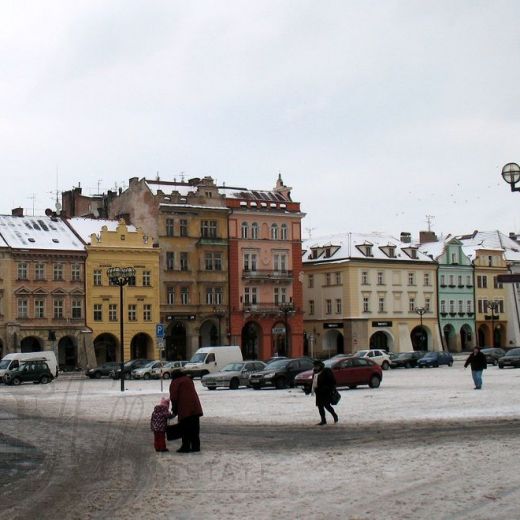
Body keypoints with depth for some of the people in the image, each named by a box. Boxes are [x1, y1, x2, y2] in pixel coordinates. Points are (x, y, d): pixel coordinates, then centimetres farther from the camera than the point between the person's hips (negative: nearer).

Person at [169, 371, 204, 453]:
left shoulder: (174, 383, 2)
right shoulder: (188, 380, 21)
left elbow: (174, 397, -4)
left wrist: (174, 409, 8)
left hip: (185, 409, -6)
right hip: (195, 408, 6)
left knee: (185, 428, -2)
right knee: (194, 427, 9)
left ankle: (186, 447, -3)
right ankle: (195, 446, 10)